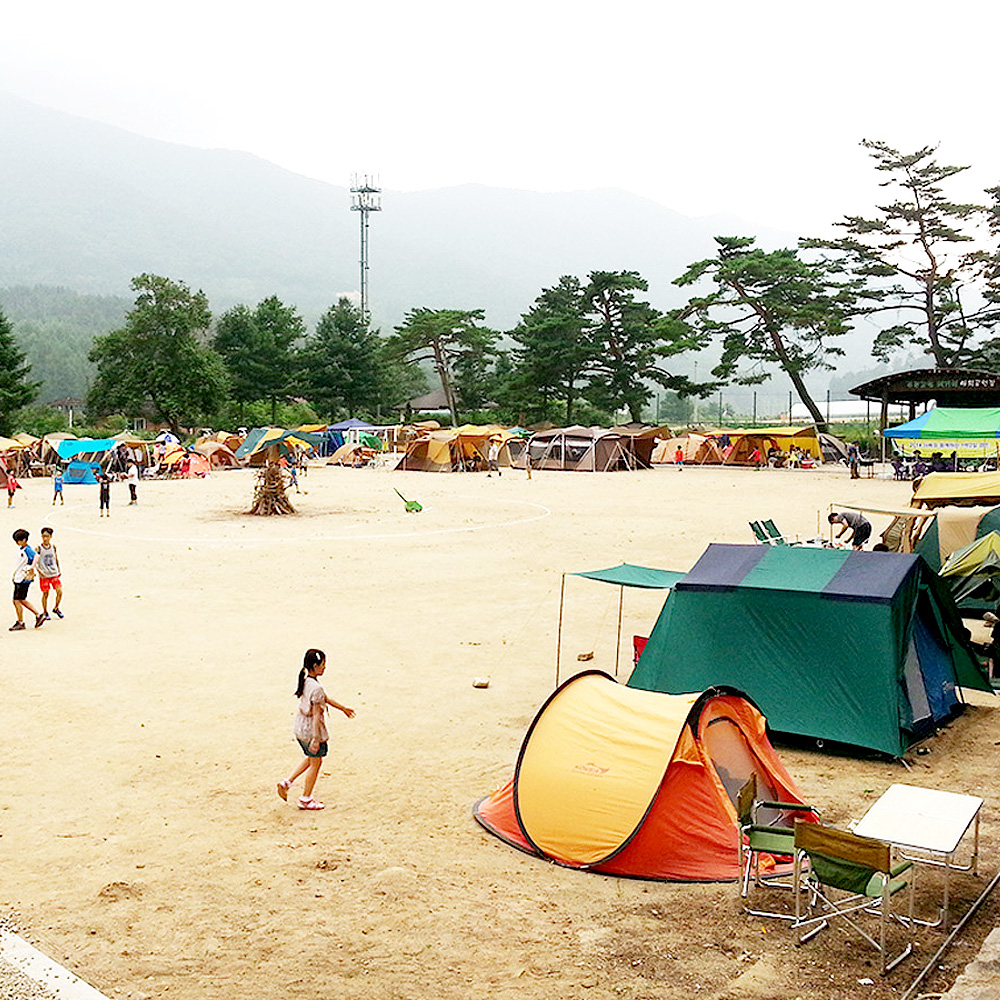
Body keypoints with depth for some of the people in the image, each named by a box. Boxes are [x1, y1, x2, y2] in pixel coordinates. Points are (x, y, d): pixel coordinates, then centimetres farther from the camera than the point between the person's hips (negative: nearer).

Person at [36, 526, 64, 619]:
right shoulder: (39, 548, -8)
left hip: (55, 574, 3)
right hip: (44, 576, -3)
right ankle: (45, 612, 20)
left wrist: (59, 570, 15)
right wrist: (39, 570, -26)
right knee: (45, 594, 3)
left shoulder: (54, 547, 5)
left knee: (60, 592, -3)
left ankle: (56, 608, 20)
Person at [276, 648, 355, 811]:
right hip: (311, 730, -9)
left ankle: (287, 783, 26)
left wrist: (343, 708, 27)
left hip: (300, 727, 9)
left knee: (312, 758, 27)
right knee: (315, 763, 9)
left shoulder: (305, 681, 5)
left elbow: (325, 699, 17)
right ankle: (305, 799, 20)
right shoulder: (316, 688, -25)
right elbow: (316, 715, -25)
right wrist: (315, 739, -24)